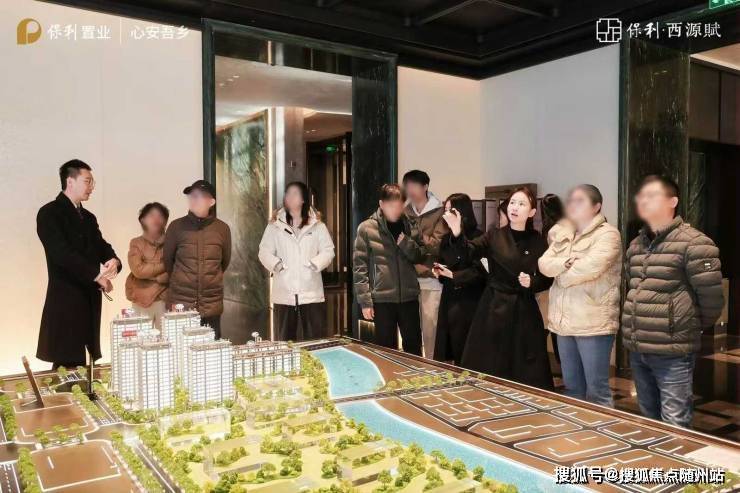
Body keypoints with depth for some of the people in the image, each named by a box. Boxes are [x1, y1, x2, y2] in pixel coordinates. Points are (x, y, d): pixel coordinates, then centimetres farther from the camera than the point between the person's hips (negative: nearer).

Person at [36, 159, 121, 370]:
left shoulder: (88, 217, 18)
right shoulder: (49, 213, -6)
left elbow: (102, 247, 11)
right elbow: (62, 253, -17)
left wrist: (113, 261, -12)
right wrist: (96, 274, -17)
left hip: (90, 299, 7)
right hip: (65, 300, -7)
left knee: (82, 364, 7)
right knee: (66, 366, -6)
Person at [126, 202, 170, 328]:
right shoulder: (136, 243, 3)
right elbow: (138, 270, -9)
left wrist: (149, 273, -10)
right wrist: (164, 265, -8)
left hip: (165, 298, 0)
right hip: (142, 299, 0)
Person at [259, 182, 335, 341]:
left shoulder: (317, 225, 5)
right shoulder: (275, 225, 6)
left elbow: (328, 251, 2)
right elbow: (264, 252, 6)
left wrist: (315, 264, -14)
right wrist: (276, 264, -11)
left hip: (311, 293, 0)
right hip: (284, 294, 1)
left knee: (314, 343, 4)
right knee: (286, 342, 8)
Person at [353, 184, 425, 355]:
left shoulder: (410, 226, 6)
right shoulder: (366, 228, -4)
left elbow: (420, 257, 7)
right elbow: (359, 267, -5)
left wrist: (406, 243, -12)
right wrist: (365, 301, -10)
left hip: (409, 297, 3)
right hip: (382, 299, -3)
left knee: (414, 347, 10)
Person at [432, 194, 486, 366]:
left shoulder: (477, 237, -12)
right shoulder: (447, 237, 13)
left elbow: (479, 271, -17)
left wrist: (452, 274, -17)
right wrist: (439, 270, 3)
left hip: (468, 302, -7)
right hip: (449, 299, 7)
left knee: (464, 353, -2)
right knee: (447, 348, 8)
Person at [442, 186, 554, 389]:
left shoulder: (538, 242, 2)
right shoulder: (495, 236, 1)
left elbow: (547, 279, 5)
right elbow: (469, 251, -16)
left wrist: (532, 283, -15)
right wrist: (457, 233, -34)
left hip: (524, 311, 0)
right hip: (494, 308, 0)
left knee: (526, 374, 3)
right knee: (489, 370, 5)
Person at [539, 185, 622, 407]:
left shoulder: (607, 234, -8)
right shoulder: (563, 235, 15)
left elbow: (591, 266, -22)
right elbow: (544, 264, 4)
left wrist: (560, 274, -6)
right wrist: (565, 263, -16)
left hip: (593, 323, -7)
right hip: (564, 321, 7)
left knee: (596, 389, -1)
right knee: (571, 386, 16)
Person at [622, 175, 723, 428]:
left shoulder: (694, 243, -12)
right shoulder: (635, 245, 12)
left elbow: (712, 300, -11)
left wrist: (690, 329, 3)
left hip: (672, 352, -7)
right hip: (636, 351, 7)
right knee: (648, 421, 19)